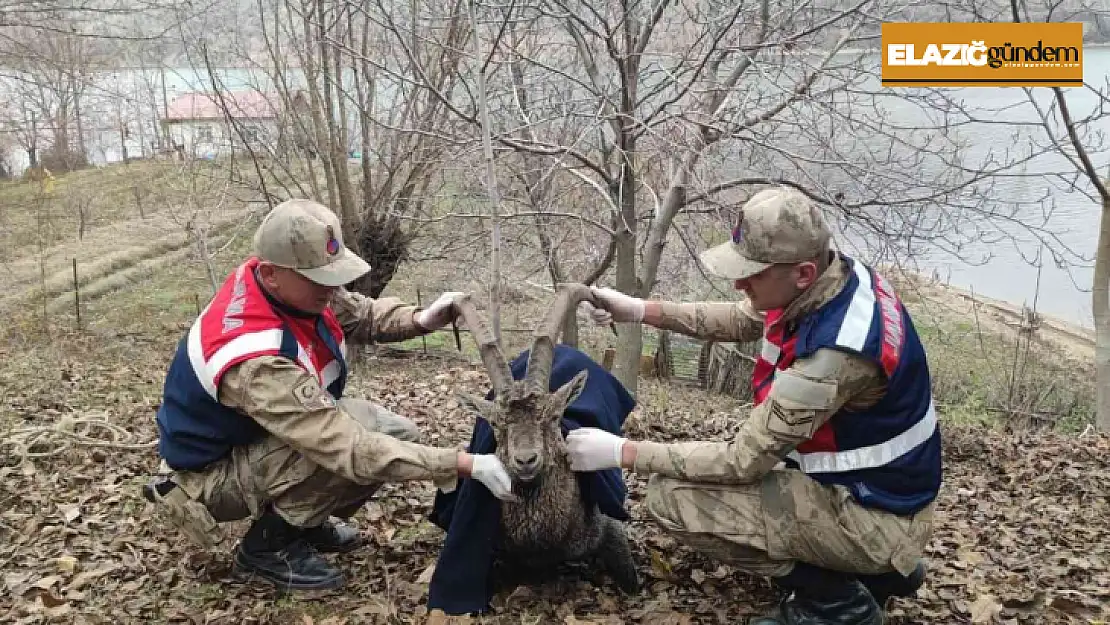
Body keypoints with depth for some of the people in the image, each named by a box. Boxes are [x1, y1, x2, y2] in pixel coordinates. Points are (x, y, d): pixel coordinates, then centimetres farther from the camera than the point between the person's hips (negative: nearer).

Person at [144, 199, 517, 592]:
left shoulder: (287, 286, -17)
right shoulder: (255, 362, -40)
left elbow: (357, 314, 0)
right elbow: (351, 448, -41)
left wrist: (419, 320, -22)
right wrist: (466, 464, -43)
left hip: (262, 438, 8)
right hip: (213, 473, -8)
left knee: (397, 434, -4)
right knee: (348, 440, -31)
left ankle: (299, 518, 14)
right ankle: (267, 545, -7)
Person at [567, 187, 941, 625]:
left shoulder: (835, 351, -33)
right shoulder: (839, 276, -7)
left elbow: (744, 460, -26)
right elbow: (741, 320, 10)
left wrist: (621, 452, -20)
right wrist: (640, 310, 0)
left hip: (874, 515, -9)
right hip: (868, 479, 9)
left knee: (673, 497, -17)